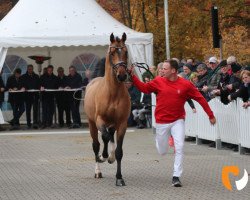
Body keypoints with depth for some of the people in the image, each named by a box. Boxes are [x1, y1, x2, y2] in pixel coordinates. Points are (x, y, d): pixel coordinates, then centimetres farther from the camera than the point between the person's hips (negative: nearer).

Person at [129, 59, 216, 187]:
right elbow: (144, 88, 6)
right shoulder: (158, 82, -4)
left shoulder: (186, 85, -9)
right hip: (162, 121, 1)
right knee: (162, 152, 11)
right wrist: (132, 76, -5)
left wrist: (210, 115, -4)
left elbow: (200, 98, -5)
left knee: (179, 147, -15)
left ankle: (176, 176, -6)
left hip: (177, 121, -1)